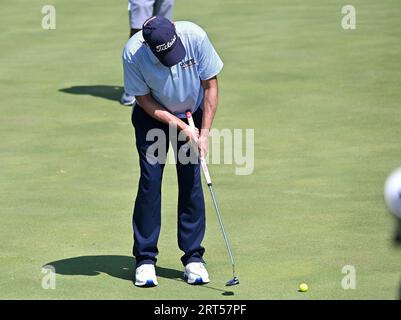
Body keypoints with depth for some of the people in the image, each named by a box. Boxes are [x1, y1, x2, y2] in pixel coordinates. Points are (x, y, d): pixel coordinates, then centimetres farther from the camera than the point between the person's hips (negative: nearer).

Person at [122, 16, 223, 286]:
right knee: (150, 180, -10)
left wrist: (204, 132, -16)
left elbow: (210, 86, -14)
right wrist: (182, 127, -20)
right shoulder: (133, 53, -29)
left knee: (192, 181, -6)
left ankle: (193, 257, 2)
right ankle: (145, 259, -2)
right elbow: (145, 100, -15)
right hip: (153, 115, -1)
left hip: (192, 113, 1)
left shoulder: (195, 36, -29)